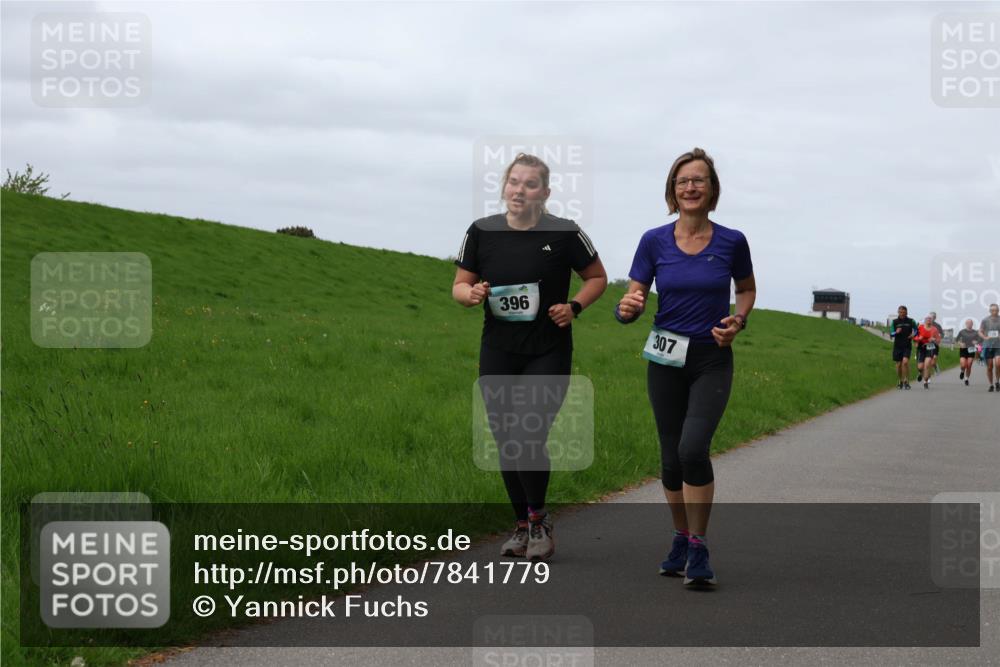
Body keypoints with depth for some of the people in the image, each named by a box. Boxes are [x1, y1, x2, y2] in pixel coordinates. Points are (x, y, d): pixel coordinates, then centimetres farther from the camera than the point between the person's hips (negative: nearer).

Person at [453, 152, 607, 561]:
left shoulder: (564, 234, -5)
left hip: (548, 354, -3)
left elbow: (598, 277, 8)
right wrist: (471, 294, -15)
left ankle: (539, 521, 11)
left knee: (530, 439, -12)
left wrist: (575, 306, -10)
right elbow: (459, 286, 8)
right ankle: (522, 526, 23)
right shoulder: (482, 232, 0)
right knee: (506, 443, 6)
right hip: (498, 354, 3)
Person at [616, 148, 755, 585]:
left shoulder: (731, 242, -4)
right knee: (671, 458, 8)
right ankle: (681, 538, 29)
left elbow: (747, 289, 14)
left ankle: (699, 548, -9)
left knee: (693, 449, -20)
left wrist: (738, 320, -6)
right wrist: (628, 308, -25)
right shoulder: (654, 241, -3)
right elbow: (633, 300, -1)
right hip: (666, 360, 2)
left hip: (713, 361, -2)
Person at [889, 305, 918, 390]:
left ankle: (906, 381, -11)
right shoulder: (894, 322, 3)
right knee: (899, 364, 5)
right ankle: (900, 382, 24)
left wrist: (913, 334, -8)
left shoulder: (911, 321, 2)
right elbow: (891, 334, 1)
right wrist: (896, 332, -20)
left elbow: (916, 330, 14)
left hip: (907, 346, -2)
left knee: (905, 361, -20)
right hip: (897, 346, 2)